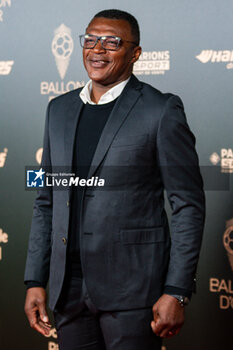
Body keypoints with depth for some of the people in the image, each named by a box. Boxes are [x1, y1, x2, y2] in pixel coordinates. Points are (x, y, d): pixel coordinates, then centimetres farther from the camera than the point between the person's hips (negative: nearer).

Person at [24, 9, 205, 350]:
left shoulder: (161, 111, -5)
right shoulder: (60, 109, 13)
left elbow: (189, 205, -6)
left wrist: (176, 292, -12)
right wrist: (35, 281, 9)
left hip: (133, 289, -5)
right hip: (69, 289, 5)